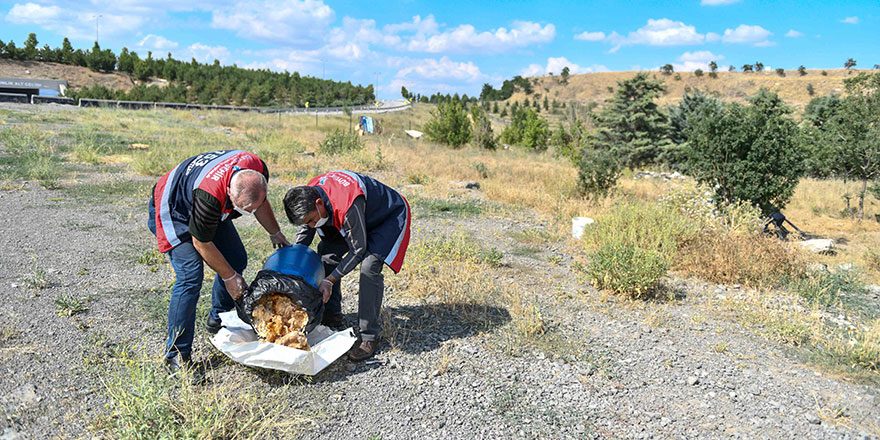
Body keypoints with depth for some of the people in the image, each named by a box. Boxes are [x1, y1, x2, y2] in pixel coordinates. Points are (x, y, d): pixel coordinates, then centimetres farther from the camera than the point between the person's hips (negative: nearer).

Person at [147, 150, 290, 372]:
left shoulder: (258, 170, -24)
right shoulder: (210, 195, -44)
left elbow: (261, 203, 1)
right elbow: (201, 243, -27)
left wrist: (276, 233, 12)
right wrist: (230, 277, -18)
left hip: (214, 210, 7)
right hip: (173, 210, -7)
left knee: (236, 260, 5)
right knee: (190, 276, -20)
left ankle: (218, 319, 28)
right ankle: (177, 355, -11)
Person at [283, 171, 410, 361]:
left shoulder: (348, 206, -41)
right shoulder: (309, 195, -16)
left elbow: (358, 251, -28)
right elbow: (305, 231, 5)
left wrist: (329, 281, -25)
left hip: (391, 216, -9)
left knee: (369, 267, -25)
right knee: (327, 251, 4)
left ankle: (369, 336, -14)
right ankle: (332, 315, 19)